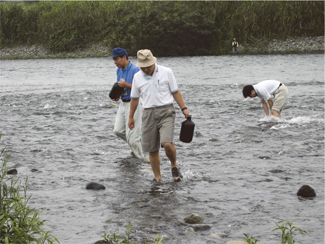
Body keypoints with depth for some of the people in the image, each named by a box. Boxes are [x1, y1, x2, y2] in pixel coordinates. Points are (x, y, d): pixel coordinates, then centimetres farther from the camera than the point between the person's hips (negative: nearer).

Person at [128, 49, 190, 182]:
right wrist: (131, 117, 21)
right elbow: (134, 98, 18)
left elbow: (175, 92, 6)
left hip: (166, 111, -3)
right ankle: (157, 178, 15)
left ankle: (174, 166, 6)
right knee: (152, 150, 3)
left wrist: (184, 108, 0)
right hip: (149, 114, 3)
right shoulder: (137, 77, 8)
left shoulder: (166, 72, 0)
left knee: (167, 143, -21)